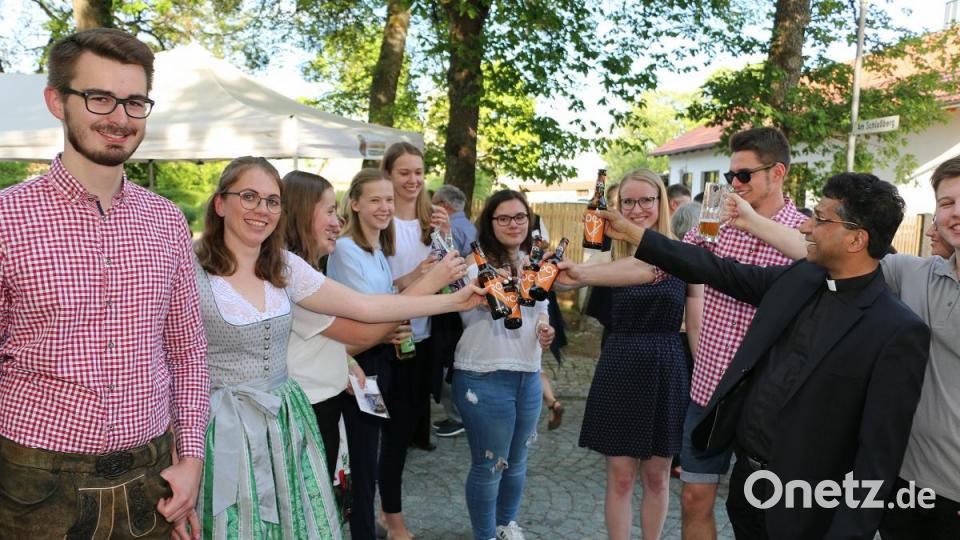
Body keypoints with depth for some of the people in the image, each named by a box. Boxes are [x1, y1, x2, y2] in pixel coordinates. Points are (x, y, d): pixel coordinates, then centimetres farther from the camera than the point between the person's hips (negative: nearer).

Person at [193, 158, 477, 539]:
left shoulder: (285, 266, 4)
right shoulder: (192, 271, -12)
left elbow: (365, 306, 2)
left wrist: (454, 301, 0)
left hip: (286, 421, 5)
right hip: (226, 429, -5)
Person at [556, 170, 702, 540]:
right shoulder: (611, 254, -1)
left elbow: (697, 326, 1)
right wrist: (580, 274, -48)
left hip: (668, 373, 0)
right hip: (619, 371, 0)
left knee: (657, 477, 14)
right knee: (620, 477, 8)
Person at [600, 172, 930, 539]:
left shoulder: (898, 332, -18)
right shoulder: (800, 277, 1)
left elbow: (878, 454, -18)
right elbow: (721, 272, 8)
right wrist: (633, 233, 8)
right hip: (745, 473, 6)